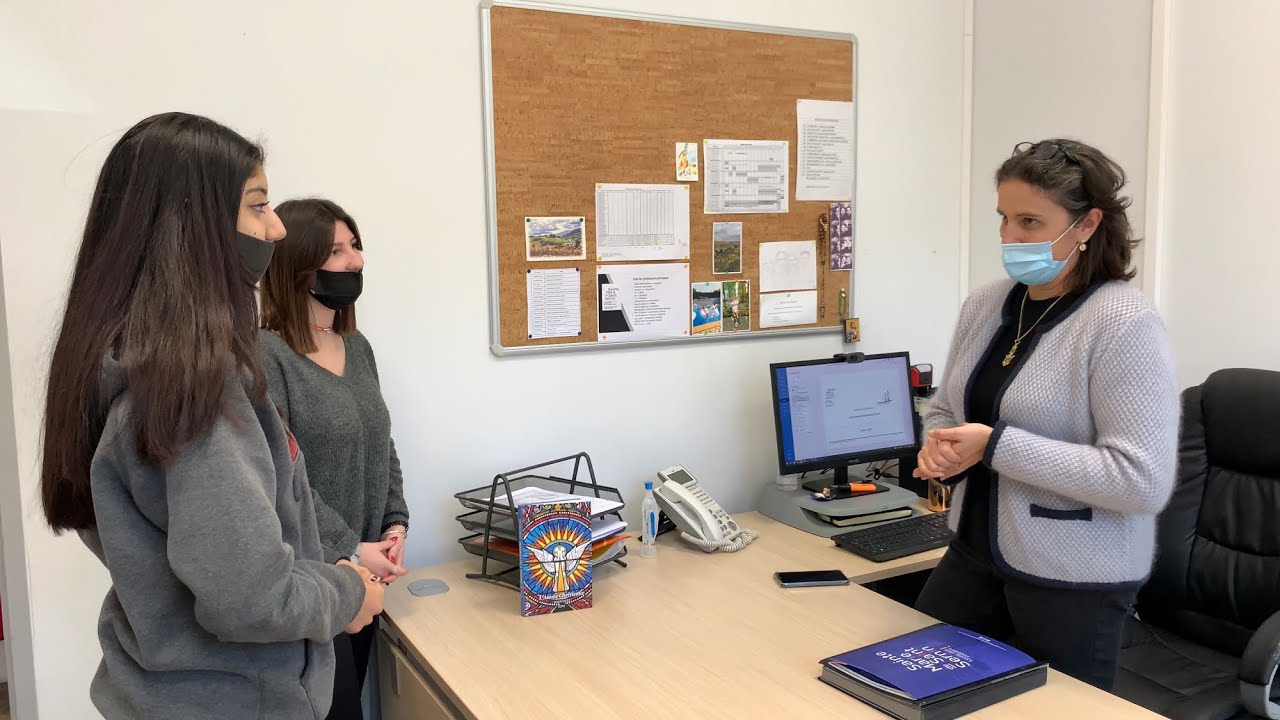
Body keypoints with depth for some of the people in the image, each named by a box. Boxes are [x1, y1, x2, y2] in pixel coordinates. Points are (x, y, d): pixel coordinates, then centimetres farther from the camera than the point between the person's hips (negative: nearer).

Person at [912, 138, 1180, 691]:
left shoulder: (1123, 323, -19)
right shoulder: (985, 305, 2)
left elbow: (1144, 479, -24)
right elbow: (945, 409, 14)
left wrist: (995, 447, -26)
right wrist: (940, 446, -10)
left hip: (1074, 578, -6)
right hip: (977, 549, 7)